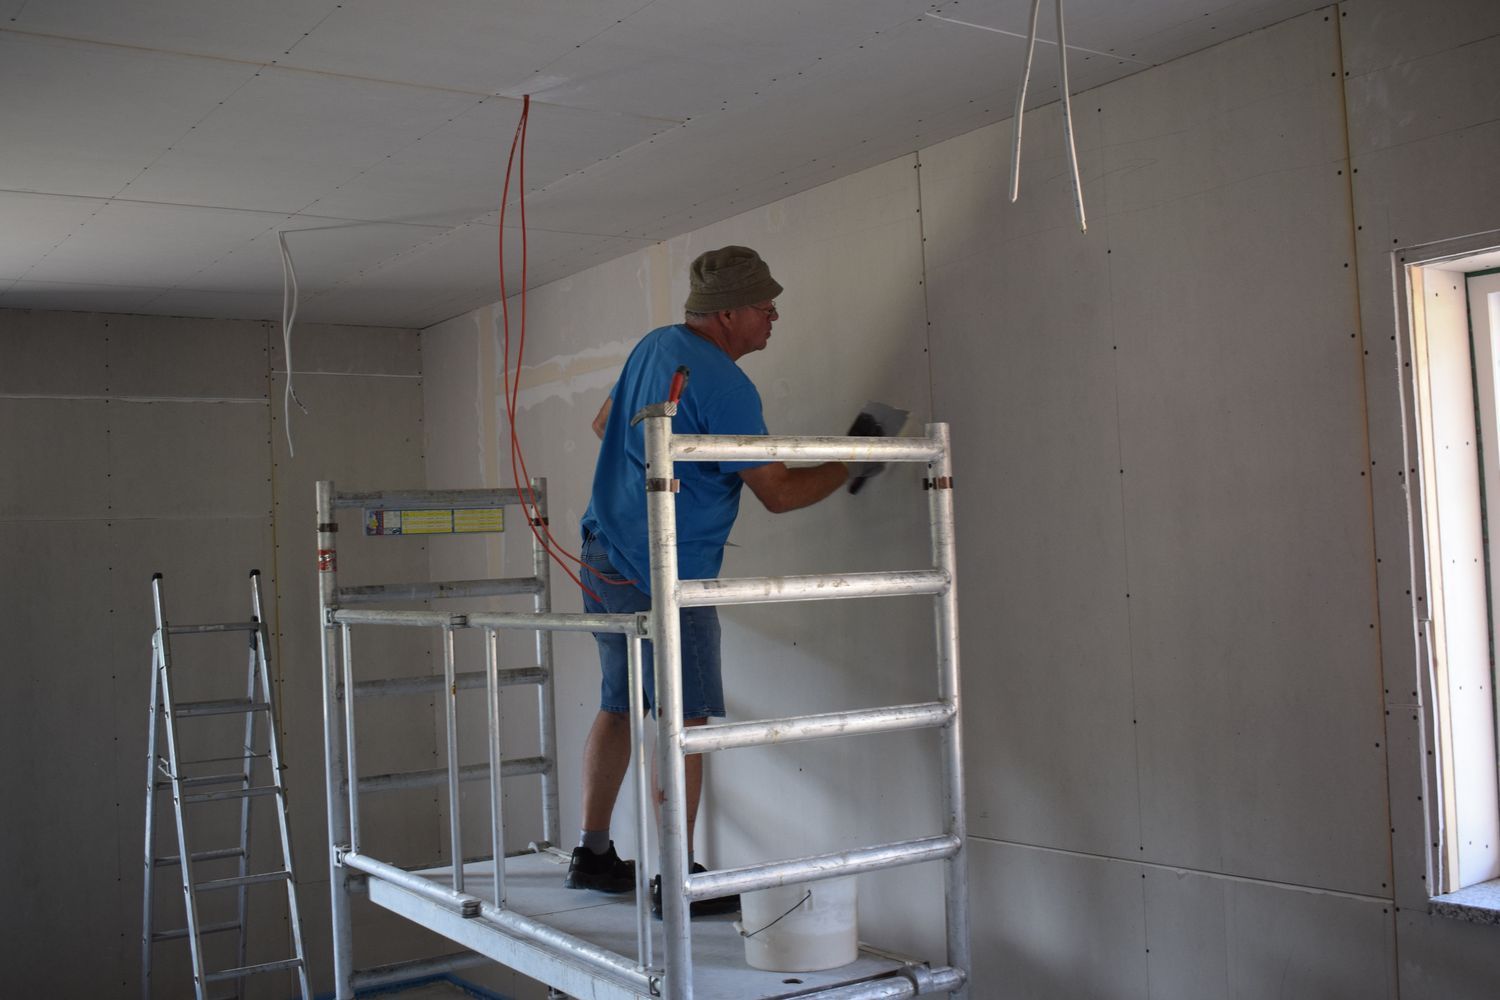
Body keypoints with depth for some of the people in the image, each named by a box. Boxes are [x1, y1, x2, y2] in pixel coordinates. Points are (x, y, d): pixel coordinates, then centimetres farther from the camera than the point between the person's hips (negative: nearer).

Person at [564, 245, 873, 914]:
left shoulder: (654, 345, 11)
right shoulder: (725, 387, -17)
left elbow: (604, 423, 26)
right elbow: (778, 493, -12)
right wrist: (849, 465, 2)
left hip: (604, 557, 9)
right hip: (663, 573, -9)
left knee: (618, 707, 16)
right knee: (685, 721, -3)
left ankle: (592, 855, 23)